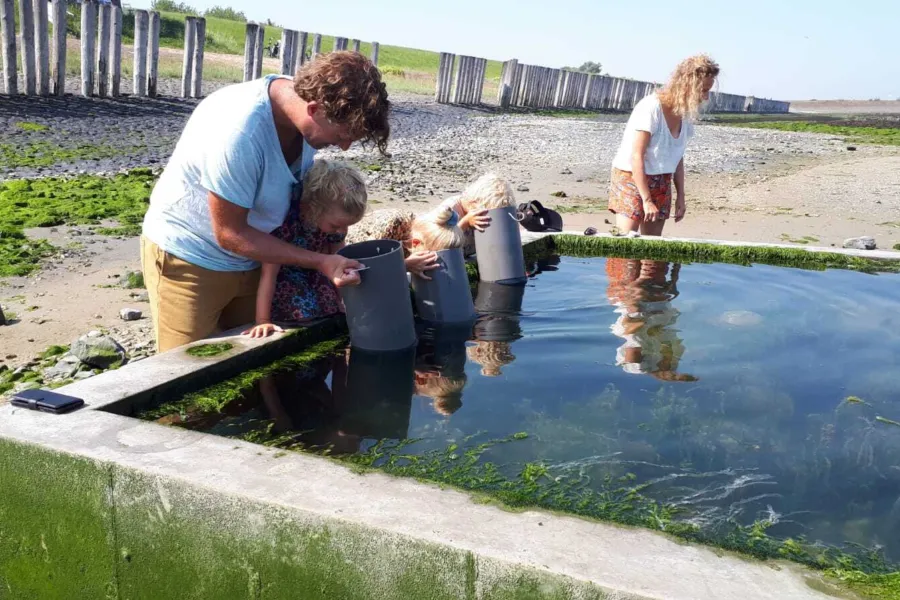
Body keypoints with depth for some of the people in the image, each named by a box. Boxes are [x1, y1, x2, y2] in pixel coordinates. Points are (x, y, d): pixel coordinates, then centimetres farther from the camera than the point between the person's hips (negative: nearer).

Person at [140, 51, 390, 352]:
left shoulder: (306, 118, -11)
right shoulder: (240, 130, -33)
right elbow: (230, 234, -23)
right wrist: (320, 262, -25)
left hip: (249, 260, 7)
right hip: (188, 259, -6)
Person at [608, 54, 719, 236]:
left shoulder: (687, 114, 0)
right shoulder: (651, 107, -21)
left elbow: (678, 158, 10)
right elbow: (636, 157, -21)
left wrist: (680, 196, 7)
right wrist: (647, 200, -23)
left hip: (662, 184, 7)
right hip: (631, 179, -7)